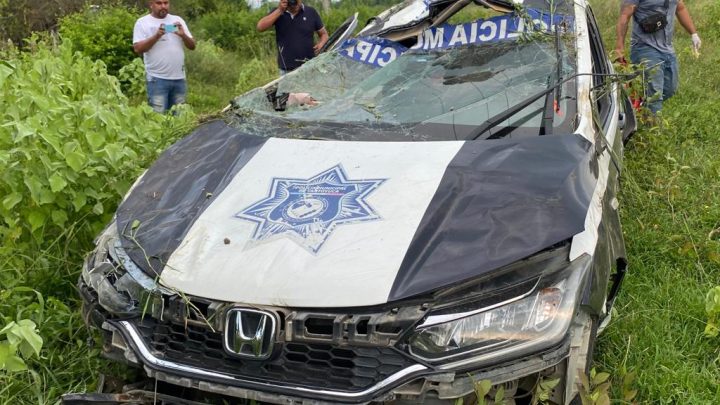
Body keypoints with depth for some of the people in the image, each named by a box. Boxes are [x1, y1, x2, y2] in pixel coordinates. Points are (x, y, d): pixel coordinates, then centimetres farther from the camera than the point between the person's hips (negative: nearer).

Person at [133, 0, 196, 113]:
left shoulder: (177, 20, 11)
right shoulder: (142, 22, 0)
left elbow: (192, 46, 8)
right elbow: (138, 49, -10)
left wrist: (183, 35, -12)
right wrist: (156, 36, -20)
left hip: (179, 78, 4)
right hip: (157, 79, -4)